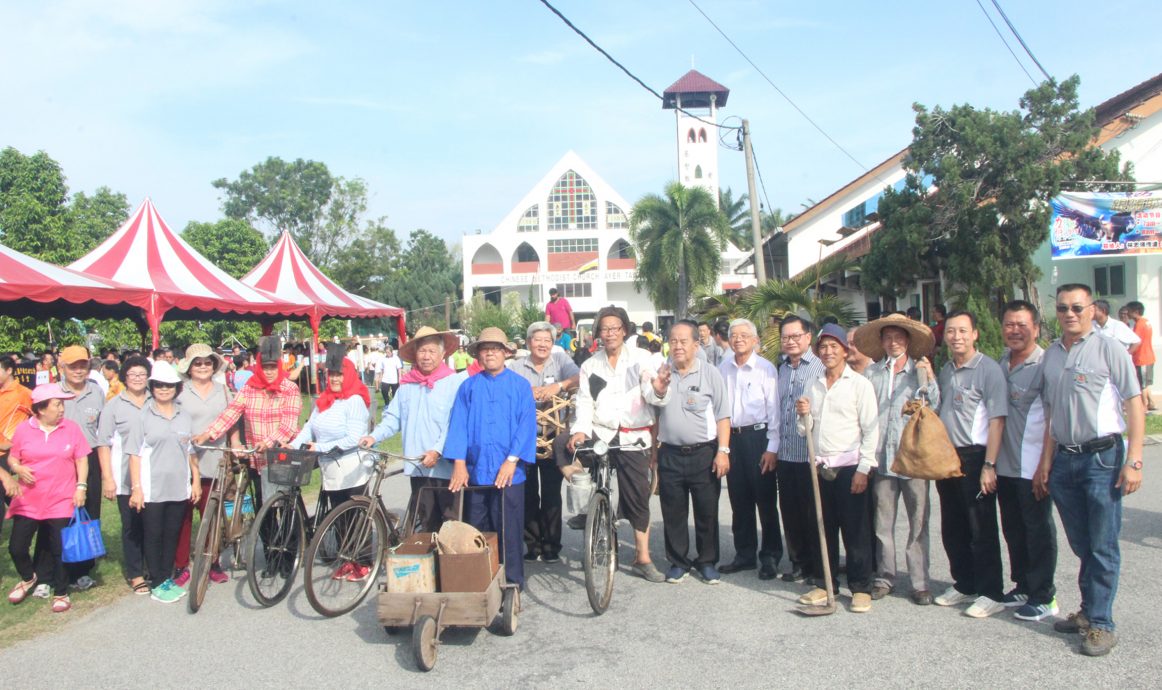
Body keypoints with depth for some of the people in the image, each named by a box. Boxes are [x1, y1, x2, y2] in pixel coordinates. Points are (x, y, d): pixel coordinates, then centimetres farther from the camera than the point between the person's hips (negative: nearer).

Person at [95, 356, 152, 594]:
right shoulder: (113, 406, 1)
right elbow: (103, 444, 0)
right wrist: (107, 478, -7)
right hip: (126, 479, -2)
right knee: (132, 526, 5)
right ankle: (135, 574, 15)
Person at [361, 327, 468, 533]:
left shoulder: (455, 382, -5)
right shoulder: (407, 384, 12)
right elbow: (393, 418, 13)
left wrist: (437, 450, -21)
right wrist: (374, 436, -4)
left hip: (446, 467, -5)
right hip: (418, 467, 5)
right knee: (422, 525, 15)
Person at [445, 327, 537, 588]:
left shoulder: (520, 385, 2)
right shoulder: (469, 386, 7)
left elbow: (526, 425, -4)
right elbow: (458, 424, 2)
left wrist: (512, 460, -13)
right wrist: (459, 463, -7)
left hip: (508, 472, -2)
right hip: (474, 471, 2)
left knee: (508, 531, 3)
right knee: (476, 531, 10)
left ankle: (512, 582, 16)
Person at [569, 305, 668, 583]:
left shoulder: (639, 362, 3)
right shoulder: (590, 366, 10)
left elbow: (654, 396, -10)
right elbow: (584, 403, 2)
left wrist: (660, 390, -35)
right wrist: (580, 430, -16)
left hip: (633, 438, -1)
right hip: (600, 435, 1)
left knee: (638, 498, 0)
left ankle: (643, 559, 11)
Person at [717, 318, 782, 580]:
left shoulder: (766, 369, -7)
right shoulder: (723, 369, 5)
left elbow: (774, 409, -8)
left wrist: (772, 448, -11)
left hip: (758, 436, -4)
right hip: (731, 437, 4)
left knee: (765, 499, 2)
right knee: (739, 500, 12)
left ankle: (770, 557, 15)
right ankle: (745, 554, 25)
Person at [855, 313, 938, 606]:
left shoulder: (921, 370, 6)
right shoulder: (871, 373, 9)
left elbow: (934, 406, -2)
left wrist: (928, 380, -14)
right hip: (882, 457, 2)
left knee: (918, 522, 3)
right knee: (882, 523, 8)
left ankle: (920, 582, 12)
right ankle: (884, 577, 20)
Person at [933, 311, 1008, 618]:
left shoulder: (988, 368, -10)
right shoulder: (945, 371, 12)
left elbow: (997, 420, -15)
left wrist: (989, 465, -19)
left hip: (975, 457, -7)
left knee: (982, 530, 0)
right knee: (952, 529, 14)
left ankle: (991, 593, 12)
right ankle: (964, 585, 28)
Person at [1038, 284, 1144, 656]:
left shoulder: (1107, 349, -5)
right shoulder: (1050, 355, 10)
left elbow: (1135, 406, -7)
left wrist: (1133, 461, -14)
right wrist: (1045, 462, 12)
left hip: (1102, 458, -5)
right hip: (1064, 460, 5)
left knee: (1103, 546, 0)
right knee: (1081, 544, 14)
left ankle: (1101, 624, 8)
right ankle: (1088, 611, 27)